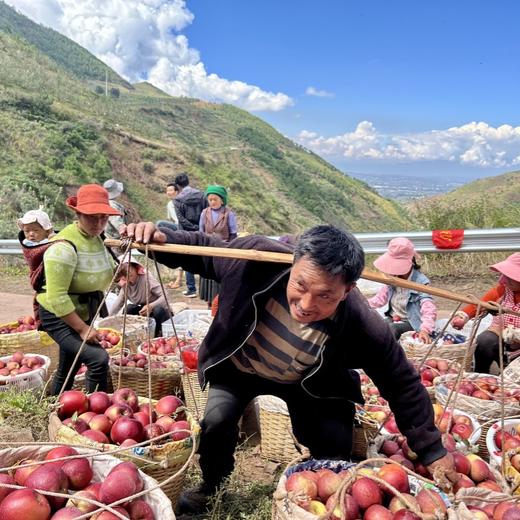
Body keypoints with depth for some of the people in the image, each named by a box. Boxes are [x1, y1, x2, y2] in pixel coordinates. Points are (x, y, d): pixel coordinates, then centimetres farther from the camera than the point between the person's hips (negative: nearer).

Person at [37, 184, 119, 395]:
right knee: (98, 359, -24)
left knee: (67, 370, 20)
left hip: (83, 314, 9)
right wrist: (82, 329, -24)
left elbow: (102, 276, 19)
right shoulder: (65, 246, -25)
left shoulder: (96, 238, 3)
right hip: (59, 316, -9)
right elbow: (57, 298, -27)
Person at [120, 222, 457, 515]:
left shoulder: (364, 328, -37)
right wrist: (161, 239, -35)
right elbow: (203, 250, -18)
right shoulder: (259, 257, -38)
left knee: (335, 446, -6)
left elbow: (403, 386, -21)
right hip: (239, 367, 0)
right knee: (217, 419, -20)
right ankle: (212, 488, 15)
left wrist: (433, 452, -14)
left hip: (307, 383, 0)